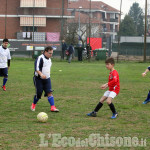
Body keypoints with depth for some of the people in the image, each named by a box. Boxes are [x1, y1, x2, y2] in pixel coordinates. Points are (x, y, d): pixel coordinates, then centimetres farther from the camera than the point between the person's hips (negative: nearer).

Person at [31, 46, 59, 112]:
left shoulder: (49, 59, 12)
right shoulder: (40, 58, -16)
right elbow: (36, 68, -26)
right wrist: (41, 74, -40)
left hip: (47, 79, 7)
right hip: (39, 79, -7)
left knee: (49, 92, -8)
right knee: (39, 93, -1)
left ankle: (53, 107, -14)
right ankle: (33, 105, 24)